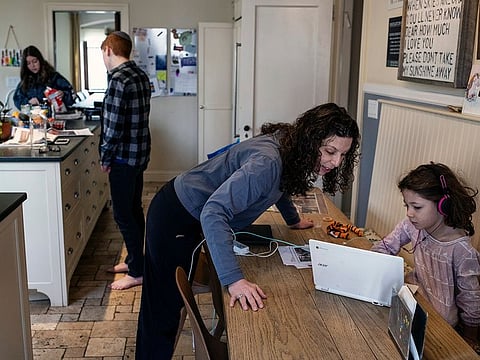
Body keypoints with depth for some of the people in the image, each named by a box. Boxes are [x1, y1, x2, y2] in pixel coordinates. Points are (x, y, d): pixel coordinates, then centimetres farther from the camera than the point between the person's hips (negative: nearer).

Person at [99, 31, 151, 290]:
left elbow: (114, 126, -22)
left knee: (123, 214, 1)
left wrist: (105, 158, -10)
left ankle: (137, 272, 10)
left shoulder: (119, 80, -20)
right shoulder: (140, 75, 9)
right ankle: (134, 259, 32)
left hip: (124, 157, -9)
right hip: (139, 153, 9)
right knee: (134, 210, 18)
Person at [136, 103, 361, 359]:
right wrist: (234, 279, -45)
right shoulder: (267, 161, -33)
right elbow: (214, 212, -42)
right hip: (175, 219, -9)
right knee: (163, 308, 0)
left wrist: (293, 219, 31)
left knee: (176, 296, 23)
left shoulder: (289, 150, -4)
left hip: (192, 218, 9)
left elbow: (280, 184, 20)